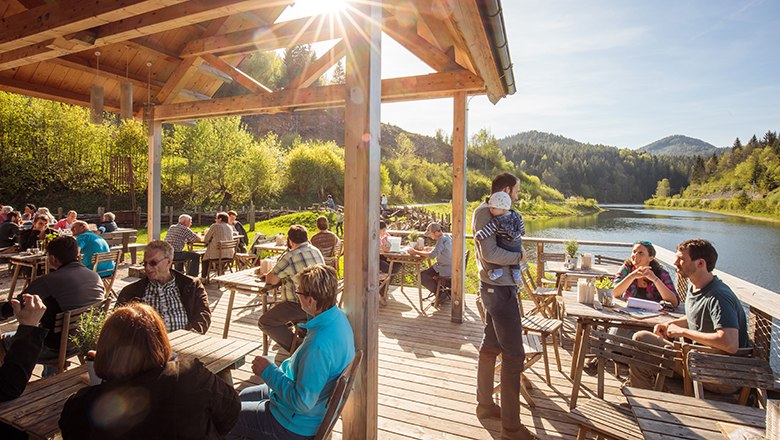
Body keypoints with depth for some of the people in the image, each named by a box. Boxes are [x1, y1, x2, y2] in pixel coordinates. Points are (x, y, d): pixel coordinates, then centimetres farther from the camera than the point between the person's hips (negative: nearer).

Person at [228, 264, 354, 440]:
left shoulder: (318, 346, -39)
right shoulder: (338, 316, -10)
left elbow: (302, 402, -29)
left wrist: (268, 371, -20)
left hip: (298, 426, -9)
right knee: (243, 396, 25)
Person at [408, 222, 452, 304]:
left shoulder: (442, 240, -23)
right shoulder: (447, 236, 6)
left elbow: (432, 255, -30)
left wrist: (415, 252, -22)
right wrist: (430, 248, 9)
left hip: (446, 270, -10)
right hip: (450, 267, 10)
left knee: (422, 276, -10)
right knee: (427, 271, 22)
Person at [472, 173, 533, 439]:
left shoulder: (492, 212, 13)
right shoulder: (484, 212, -16)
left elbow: (496, 249, 11)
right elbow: (489, 253, -25)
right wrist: (518, 256, -13)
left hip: (497, 288, 10)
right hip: (499, 290, -10)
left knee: (491, 346, 18)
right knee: (513, 355, -3)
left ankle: (485, 404, 34)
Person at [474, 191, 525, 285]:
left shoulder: (497, 221, -23)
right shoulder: (517, 216, -6)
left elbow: (481, 235, -25)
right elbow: (522, 232, 9)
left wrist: (476, 236, -5)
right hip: (516, 252, 6)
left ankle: (496, 269, 3)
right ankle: (515, 271, 19)